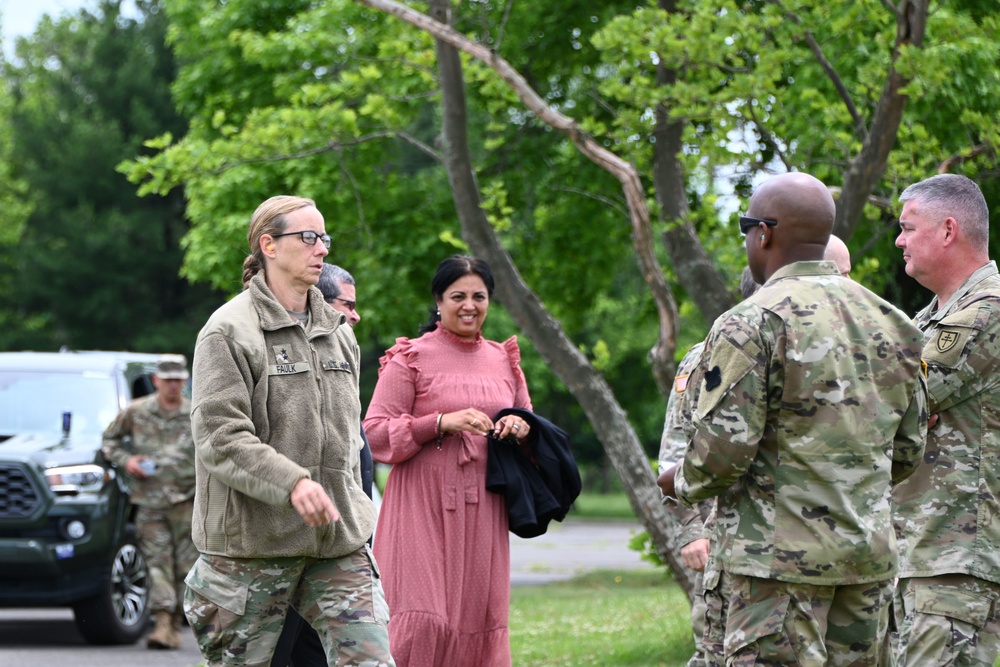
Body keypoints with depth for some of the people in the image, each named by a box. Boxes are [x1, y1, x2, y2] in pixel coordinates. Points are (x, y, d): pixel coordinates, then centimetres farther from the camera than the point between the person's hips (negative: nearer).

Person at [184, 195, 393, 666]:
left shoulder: (338, 332, 15)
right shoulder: (229, 331, -7)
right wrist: (291, 484, -28)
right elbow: (219, 436, -17)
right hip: (252, 537, -5)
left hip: (338, 540, 6)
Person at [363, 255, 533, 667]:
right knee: (423, 620, -14)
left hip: (482, 514, 5)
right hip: (424, 508, -5)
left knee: (479, 617, 2)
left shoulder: (503, 360, 14)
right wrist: (442, 423, -17)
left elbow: (527, 422, 24)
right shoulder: (410, 358, -1)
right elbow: (374, 433, -6)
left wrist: (521, 428, -1)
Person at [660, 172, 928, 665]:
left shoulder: (750, 324, -11)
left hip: (782, 554, -7)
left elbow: (723, 450, -16)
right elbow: (907, 451, 16)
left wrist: (680, 483, 4)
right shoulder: (890, 323, 12)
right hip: (871, 552, 7)